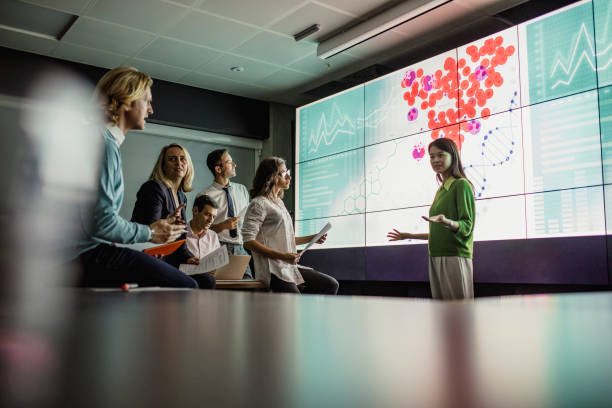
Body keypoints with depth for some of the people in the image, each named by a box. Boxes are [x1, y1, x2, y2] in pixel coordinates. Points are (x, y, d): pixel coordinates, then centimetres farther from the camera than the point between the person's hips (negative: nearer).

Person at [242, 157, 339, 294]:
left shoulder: (279, 202, 21)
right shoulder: (259, 204, -8)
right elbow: (248, 242, -17)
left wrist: (312, 238, 15)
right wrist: (282, 256, -23)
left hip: (289, 268, 9)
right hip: (273, 271, -9)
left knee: (331, 285, 4)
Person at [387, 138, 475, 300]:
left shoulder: (462, 185, -4)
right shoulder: (441, 190, 20)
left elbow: (467, 226, -13)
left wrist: (447, 222, -33)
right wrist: (408, 236, 27)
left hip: (455, 258, -8)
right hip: (436, 258, 8)